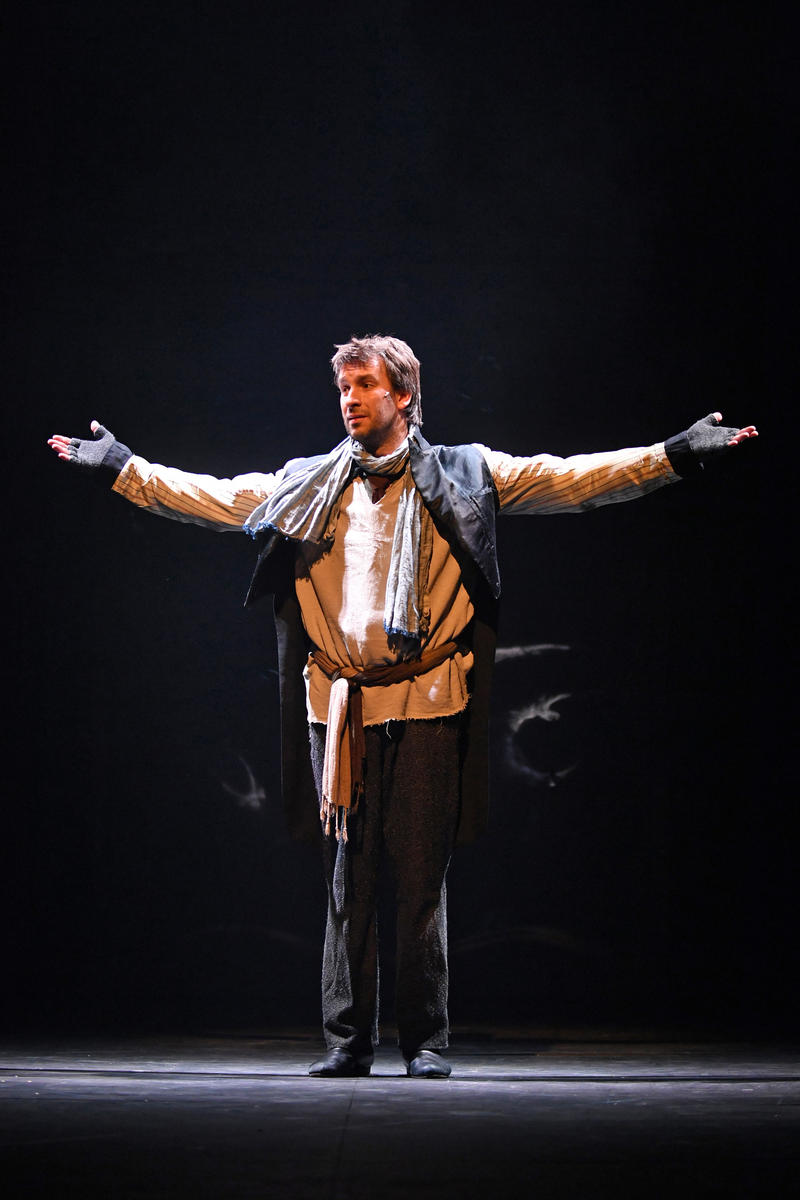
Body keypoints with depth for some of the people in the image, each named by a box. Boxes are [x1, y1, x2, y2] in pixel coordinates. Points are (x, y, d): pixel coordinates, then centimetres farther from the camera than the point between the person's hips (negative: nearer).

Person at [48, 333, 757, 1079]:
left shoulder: (462, 477, 7)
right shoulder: (306, 486, 16)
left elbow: (573, 480, 3)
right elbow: (210, 498, 21)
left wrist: (673, 456, -5)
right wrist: (121, 468, 18)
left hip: (424, 705, -2)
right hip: (336, 704, 3)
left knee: (422, 880, 0)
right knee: (347, 882, 5)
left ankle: (427, 1043, 8)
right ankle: (347, 1040, 11)